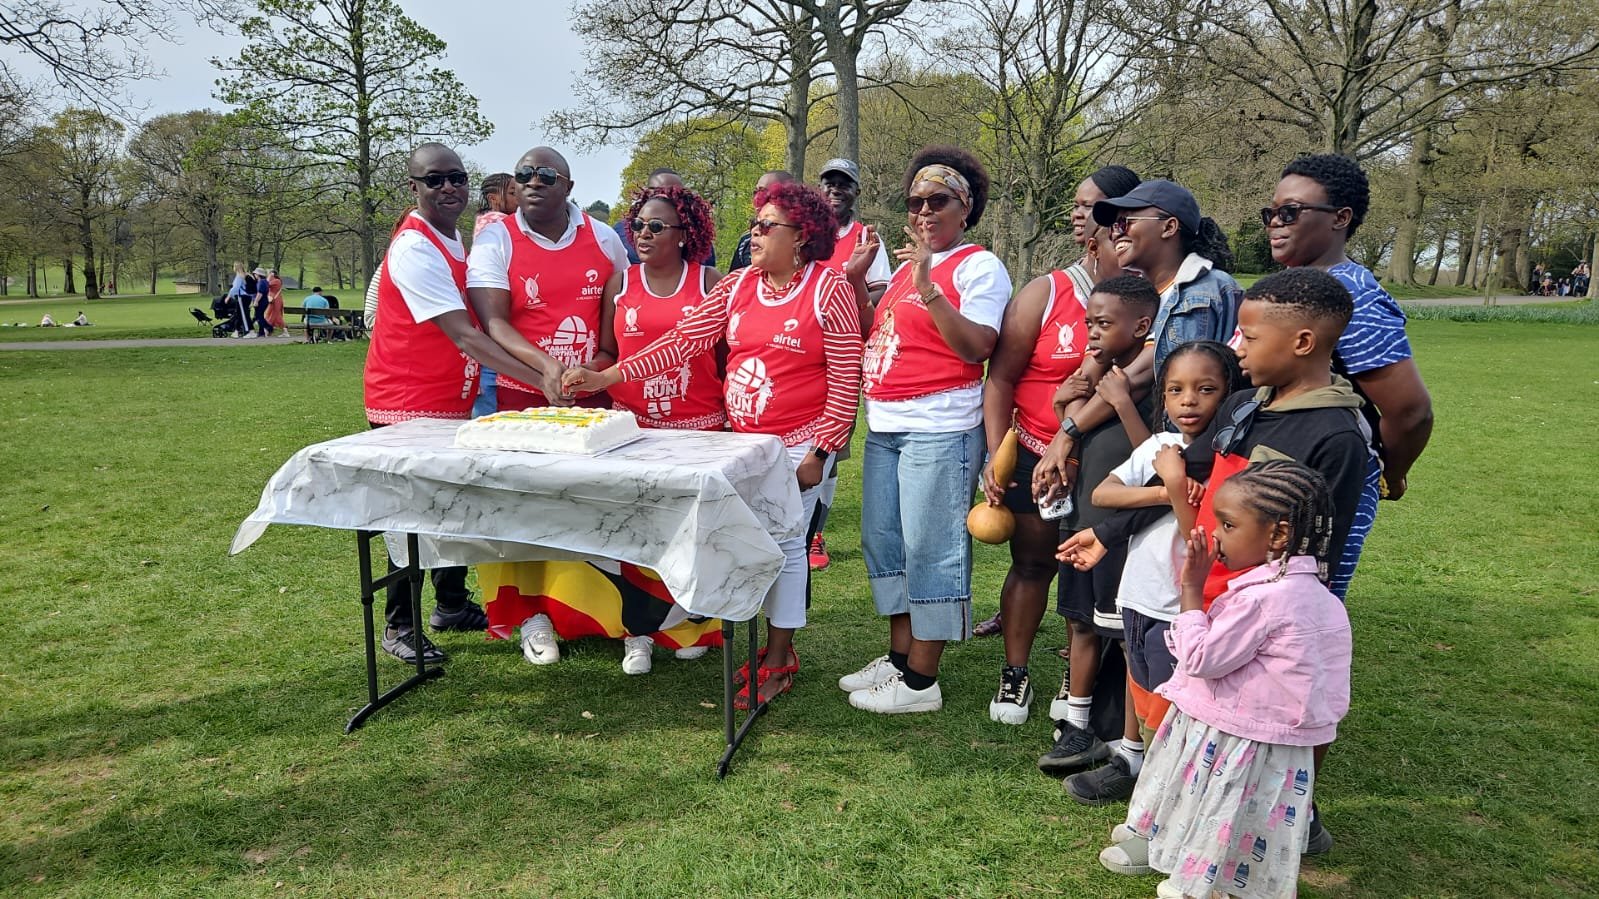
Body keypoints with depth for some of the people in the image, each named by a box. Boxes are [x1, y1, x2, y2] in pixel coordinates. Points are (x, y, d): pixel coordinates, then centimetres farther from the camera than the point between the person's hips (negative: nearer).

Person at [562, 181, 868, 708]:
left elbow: (846, 378, -10)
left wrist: (819, 452, -13)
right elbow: (682, 340, -1)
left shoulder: (829, 289, -9)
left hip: (797, 445, -5)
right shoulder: (737, 286, 5)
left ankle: (777, 660, 15)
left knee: (784, 544, 0)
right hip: (741, 441, 5)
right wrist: (610, 376, -10)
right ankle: (778, 651, 25)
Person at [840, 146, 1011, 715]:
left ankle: (921, 681, 8)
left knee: (929, 549, -3)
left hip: (939, 428, -9)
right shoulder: (908, 263, 17)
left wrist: (927, 287, -23)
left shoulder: (979, 266, -6)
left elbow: (977, 348, -18)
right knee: (883, 541, 14)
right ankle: (898, 659, 28)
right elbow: (875, 337, 23)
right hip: (884, 426, 9)